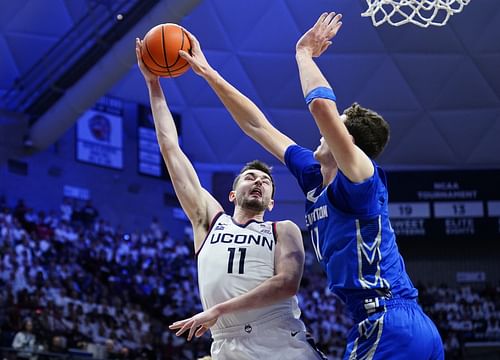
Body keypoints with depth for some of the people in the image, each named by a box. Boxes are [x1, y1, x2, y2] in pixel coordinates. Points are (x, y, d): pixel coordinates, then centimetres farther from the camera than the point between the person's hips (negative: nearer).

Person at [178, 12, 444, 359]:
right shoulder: (315, 176, 14)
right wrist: (209, 73, 22)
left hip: (388, 329, -9)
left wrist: (305, 53, -7)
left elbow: (321, 104, -24)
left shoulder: (361, 180, -9)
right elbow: (258, 126, 20)